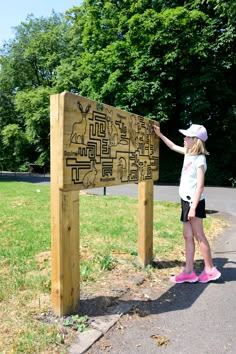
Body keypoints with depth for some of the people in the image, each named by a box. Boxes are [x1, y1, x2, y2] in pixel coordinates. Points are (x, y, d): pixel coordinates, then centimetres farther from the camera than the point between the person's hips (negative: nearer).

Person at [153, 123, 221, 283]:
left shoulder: (199, 159, -15)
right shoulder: (188, 153, 8)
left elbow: (200, 186, -19)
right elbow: (173, 146, 28)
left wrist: (193, 208, -21)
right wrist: (160, 135, 29)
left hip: (194, 202, -8)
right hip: (186, 201, 8)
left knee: (199, 236, 2)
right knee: (188, 236, 9)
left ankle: (210, 270, 18)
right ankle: (189, 272, 16)